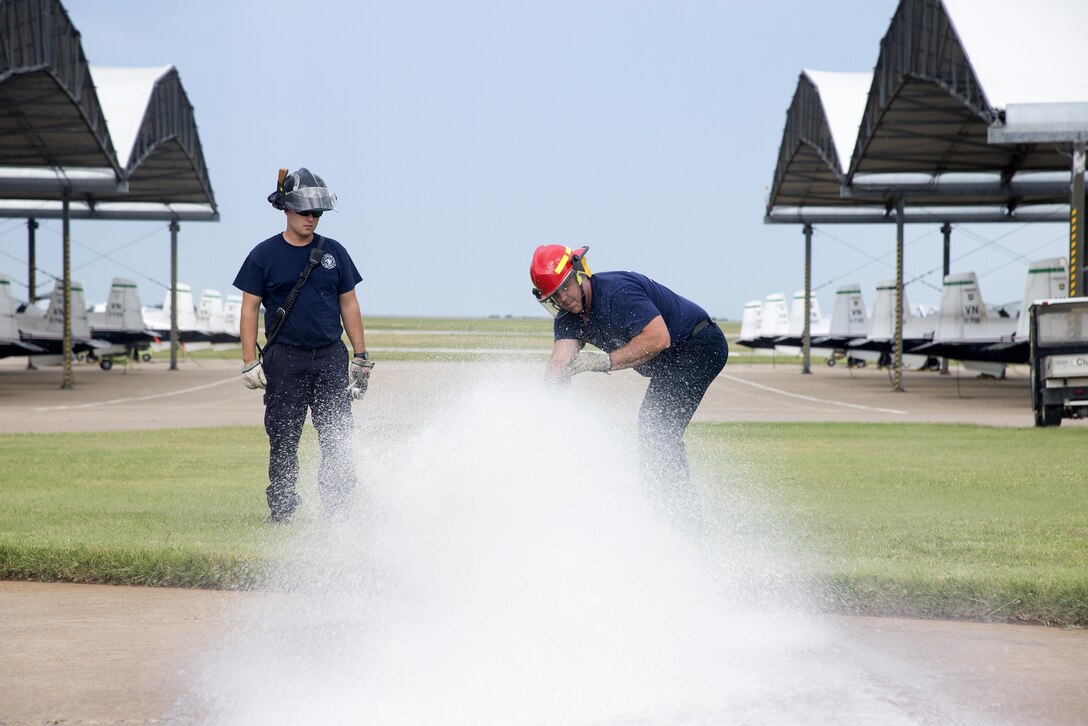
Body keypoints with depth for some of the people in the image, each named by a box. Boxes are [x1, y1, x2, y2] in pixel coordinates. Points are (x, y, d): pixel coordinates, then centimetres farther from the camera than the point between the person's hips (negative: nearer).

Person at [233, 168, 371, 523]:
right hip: (284, 359, -2)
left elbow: (348, 304, 14)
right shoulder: (264, 255, 2)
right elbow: (250, 308, 2)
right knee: (283, 439, 0)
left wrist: (361, 356, 9)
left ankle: (337, 511, 5)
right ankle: (281, 511, 10)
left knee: (338, 437, -2)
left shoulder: (334, 252, 9)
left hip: (331, 357, 2)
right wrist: (250, 362, -5)